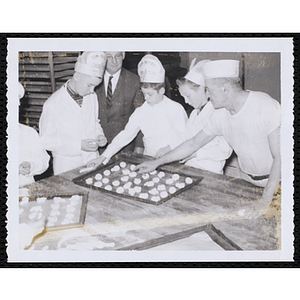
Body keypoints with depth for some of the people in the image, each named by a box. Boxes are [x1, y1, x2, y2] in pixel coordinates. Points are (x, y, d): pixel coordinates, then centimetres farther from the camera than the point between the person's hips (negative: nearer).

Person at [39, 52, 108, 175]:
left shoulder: (92, 97, 6)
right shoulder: (53, 104, -13)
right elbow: (46, 140, -11)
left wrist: (99, 135, -1)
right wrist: (79, 145, -18)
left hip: (92, 160, 5)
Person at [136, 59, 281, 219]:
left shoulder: (266, 106, -23)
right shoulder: (221, 115, -5)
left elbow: (280, 157, -25)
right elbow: (193, 144, 7)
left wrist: (265, 201, -31)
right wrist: (156, 162, 8)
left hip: (275, 181, -5)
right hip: (247, 181, 5)